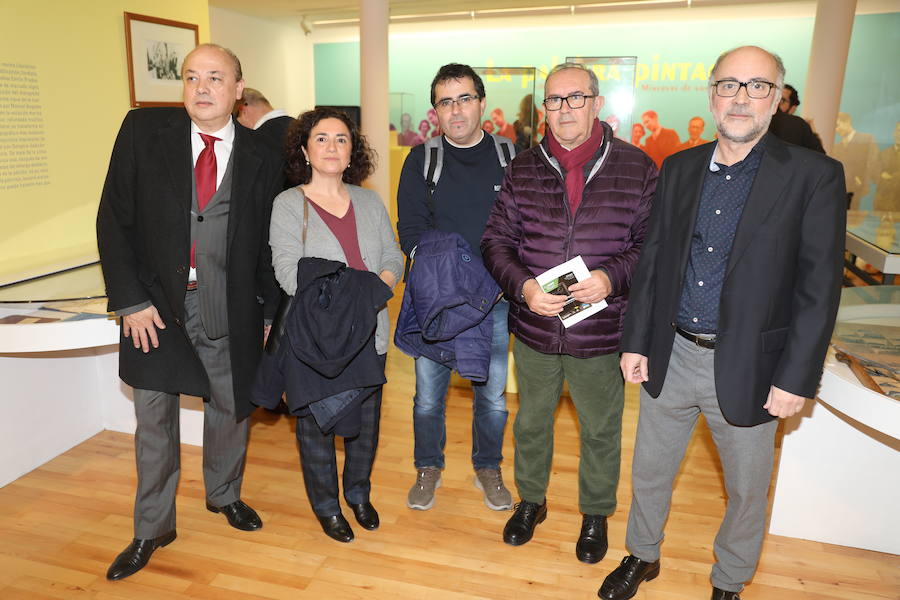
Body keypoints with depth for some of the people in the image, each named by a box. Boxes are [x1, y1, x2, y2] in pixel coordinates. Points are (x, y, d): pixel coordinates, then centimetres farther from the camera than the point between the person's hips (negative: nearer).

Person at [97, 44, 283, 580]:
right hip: (156, 306, 0)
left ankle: (226, 495, 43)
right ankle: (152, 530, 31)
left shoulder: (261, 159, -2)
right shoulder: (143, 131, -4)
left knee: (230, 409, 15)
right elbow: (114, 220, -4)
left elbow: (269, 244, 4)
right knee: (154, 419, 11)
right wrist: (131, 300, -8)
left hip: (230, 311, 1)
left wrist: (268, 312, 3)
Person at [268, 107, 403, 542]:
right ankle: (326, 506, 35)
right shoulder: (288, 205, -6)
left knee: (365, 423, 17)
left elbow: (394, 257, 5)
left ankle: (358, 494, 42)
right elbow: (288, 272, -17)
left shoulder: (369, 202, 8)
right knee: (316, 426, 12)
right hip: (313, 340, -4)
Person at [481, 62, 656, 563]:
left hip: (601, 332, -2)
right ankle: (531, 500, 45)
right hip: (534, 329, 2)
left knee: (601, 431, 16)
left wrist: (613, 277, -22)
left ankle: (596, 513, 42)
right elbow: (496, 240, 2)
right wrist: (523, 285, -16)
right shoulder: (523, 169, 1)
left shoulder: (637, 167, -5)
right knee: (531, 422, 20)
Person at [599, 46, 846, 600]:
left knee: (747, 491, 16)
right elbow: (654, 260, 6)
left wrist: (796, 378, -13)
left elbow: (819, 288, -10)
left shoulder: (815, 176, -8)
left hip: (747, 367, -3)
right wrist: (637, 341, 3)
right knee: (650, 472, 18)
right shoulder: (679, 169, 4)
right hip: (671, 355, 3)